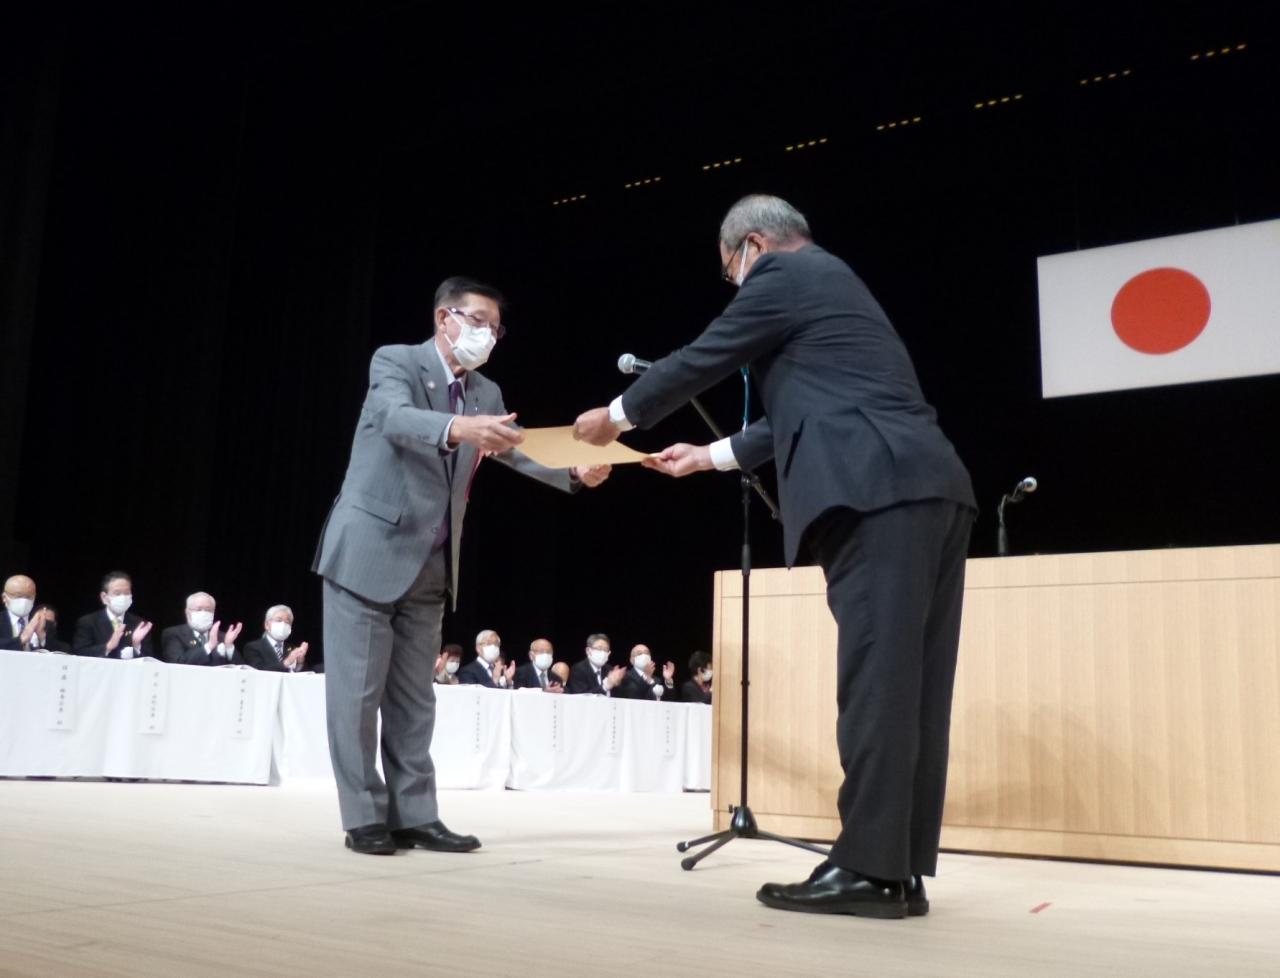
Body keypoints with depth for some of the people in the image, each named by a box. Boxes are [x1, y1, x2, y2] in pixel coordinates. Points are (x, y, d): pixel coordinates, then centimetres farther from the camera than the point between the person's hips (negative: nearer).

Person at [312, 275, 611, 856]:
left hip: (430, 566, 6)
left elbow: (520, 452, 3)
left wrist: (574, 473, -17)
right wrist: (458, 428, -48)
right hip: (367, 551, -6)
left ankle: (414, 815, 14)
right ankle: (364, 818, 7)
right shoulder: (395, 362, -8)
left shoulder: (486, 394, 11)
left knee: (413, 698, 9)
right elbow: (397, 420, -28)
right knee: (357, 691, -1)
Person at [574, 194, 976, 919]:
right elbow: (806, 410, 36)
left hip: (880, 489, -9)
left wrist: (616, 417, 23)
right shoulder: (830, 281, 32)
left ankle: (869, 868, -8)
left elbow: (699, 362, 7)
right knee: (910, 681, 6)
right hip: (929, 488, 9)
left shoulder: (783, 276, 4)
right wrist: (711, 456, 42)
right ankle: (904, 868, 9)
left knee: (876, 677, -10)